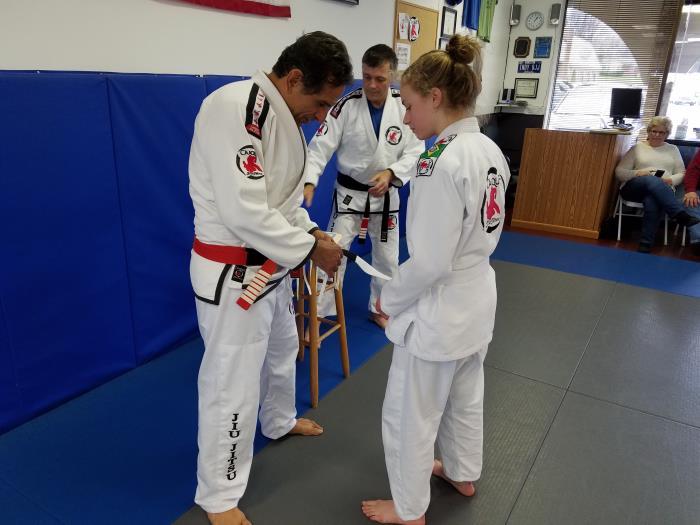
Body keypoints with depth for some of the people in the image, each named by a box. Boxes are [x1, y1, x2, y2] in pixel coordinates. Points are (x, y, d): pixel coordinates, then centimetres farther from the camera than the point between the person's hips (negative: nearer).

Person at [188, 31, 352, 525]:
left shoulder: (283, 114, 6)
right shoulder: (233, 108, -25)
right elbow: (245, 212, -30)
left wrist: (311, 231, 1)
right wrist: (311, 248, -20)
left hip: (270, 264, 10)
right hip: (233, 273, -10)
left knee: (281, 350, 28)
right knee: (232, 384, 3)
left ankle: (280, 421, 56)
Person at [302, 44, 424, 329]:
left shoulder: (404, 106, -9)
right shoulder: (347, 105, -14)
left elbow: (415, 152, -7)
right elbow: (321, 145, -18)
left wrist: (391, 173, -24)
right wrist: (309, 181, -32)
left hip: (385, 195, 3)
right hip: (349, 194, -2)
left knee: (387, 258, 15)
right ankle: (319, 314, 16)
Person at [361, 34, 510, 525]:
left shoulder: (442, 163, -27)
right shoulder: (491, 151, 0)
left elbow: (429, 263, -25)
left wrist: (389, 299, -8)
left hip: (438, 310, -9)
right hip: (477, 298, 9)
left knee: (410, 414, 12)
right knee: (465, 398, 28)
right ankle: (462, 473, 53)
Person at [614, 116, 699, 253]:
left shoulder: (673, 149, 22)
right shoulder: (637, 147, 15)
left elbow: (682, 173, 17)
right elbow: (619, 172, 7)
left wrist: (671, 180, -6)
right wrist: (637, 173, -11)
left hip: (663, 191, 1)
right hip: (634, 188, -1)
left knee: (652, 202, -39)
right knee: (652, 181, -39)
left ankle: (646, 243, -35)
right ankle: (680, 215, -43)